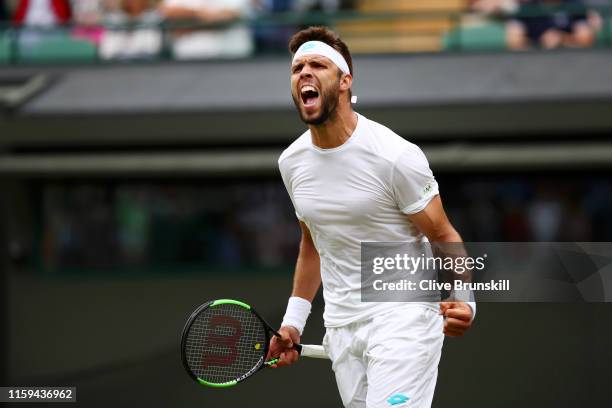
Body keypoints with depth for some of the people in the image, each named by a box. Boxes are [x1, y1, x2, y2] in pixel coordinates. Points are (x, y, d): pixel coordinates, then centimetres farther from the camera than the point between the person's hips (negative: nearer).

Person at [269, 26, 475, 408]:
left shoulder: (395, 155, -14)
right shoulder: (291, 162, 6)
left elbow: (443, 236, -7)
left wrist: (463, 301, -20)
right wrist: (293, 321, 16)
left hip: (403, 315, -6)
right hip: (341, 325, 6)